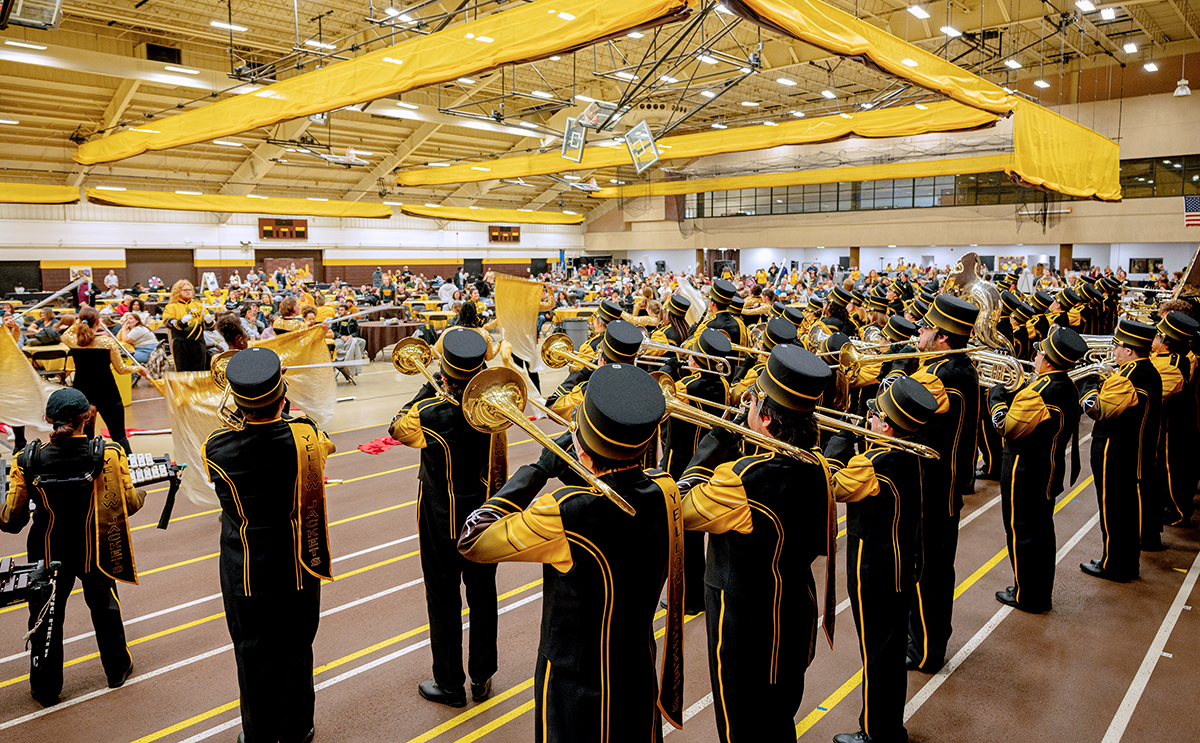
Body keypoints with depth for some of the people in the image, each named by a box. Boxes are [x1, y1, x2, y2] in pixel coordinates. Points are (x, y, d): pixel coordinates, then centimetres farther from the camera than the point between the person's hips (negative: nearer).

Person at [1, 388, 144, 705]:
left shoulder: (28, 460, -15)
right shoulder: (108, 455, -19)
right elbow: (130, 503, -12)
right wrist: (142, 493, 10)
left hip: (48, 552, 0)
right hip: (95, 549, 0)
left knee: (45, 616, 18)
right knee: (104, 607, 22)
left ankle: (46, 688, 31)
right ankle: (117, 669, 38)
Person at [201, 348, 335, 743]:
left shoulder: (217, 448, -18)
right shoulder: (307, 437, -19)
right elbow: (326, 446, 7)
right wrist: (284, 419, 21)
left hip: (245, 576, 0)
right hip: (299, 571, 1)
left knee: (252, 656, 17)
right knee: (296, 652, 18)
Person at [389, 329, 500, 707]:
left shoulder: (431, 414, -25)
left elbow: (397, 426, -3)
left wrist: (429, 388, -1)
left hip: (442, 522, -3)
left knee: (443, 600, 12)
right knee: (482, 594, 18)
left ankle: (450, 684, 26)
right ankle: (482, 677, 32)